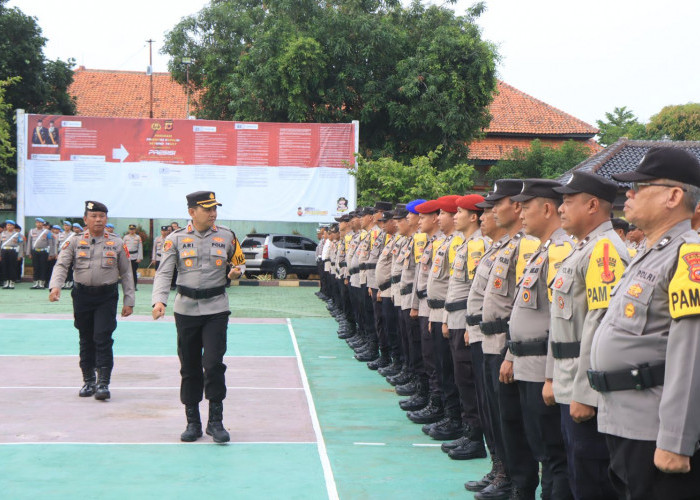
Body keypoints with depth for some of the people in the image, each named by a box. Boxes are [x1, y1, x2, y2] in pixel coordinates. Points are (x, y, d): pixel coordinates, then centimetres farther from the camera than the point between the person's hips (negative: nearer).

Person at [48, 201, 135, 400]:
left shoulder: (117, 244, 4)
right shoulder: (75, 243, 4)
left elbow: (126, 274, 6)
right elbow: (61, 265, -5)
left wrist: (129, 301, 2)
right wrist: (55, 286, -24)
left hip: (107, 296, -2)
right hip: (82, 295, 2)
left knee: (103, 338, -10)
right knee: (86, 340, 10)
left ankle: (103, 383, -8)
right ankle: (88, 381, 22)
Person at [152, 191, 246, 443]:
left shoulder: (227, 236, 4)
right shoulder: (176, 238, 0)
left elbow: (240, 262, 17)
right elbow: (164, 272, -4)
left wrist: (237, 272, -7)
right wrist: (159, 300, -20)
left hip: (216, 309, -1)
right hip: (186, 309, 1)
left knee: (213, 364, -11)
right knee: (189, 368, 7)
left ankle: (216, 421, 1)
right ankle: (193, 422, 19)